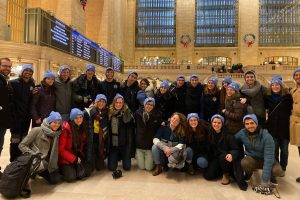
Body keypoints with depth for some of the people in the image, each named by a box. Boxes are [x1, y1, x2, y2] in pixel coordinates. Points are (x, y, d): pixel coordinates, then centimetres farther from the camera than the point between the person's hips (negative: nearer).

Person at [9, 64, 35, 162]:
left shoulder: (32, 84, 9)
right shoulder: (13, 83, -5)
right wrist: (12, 113, -16)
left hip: (27, 116, 4)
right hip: (16, 116, -4)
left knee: (24, 139, 12)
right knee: (15, 139, -2)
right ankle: (13, 161, 10)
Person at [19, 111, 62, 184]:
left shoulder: (56, 134, 3)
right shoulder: (37, 130, -13)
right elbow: (22, 145, -11)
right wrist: (34, 155, -21)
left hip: (45, 160, 6)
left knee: (55, 180, -4)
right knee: (44, 165, -38)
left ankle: (38, 171, 18)